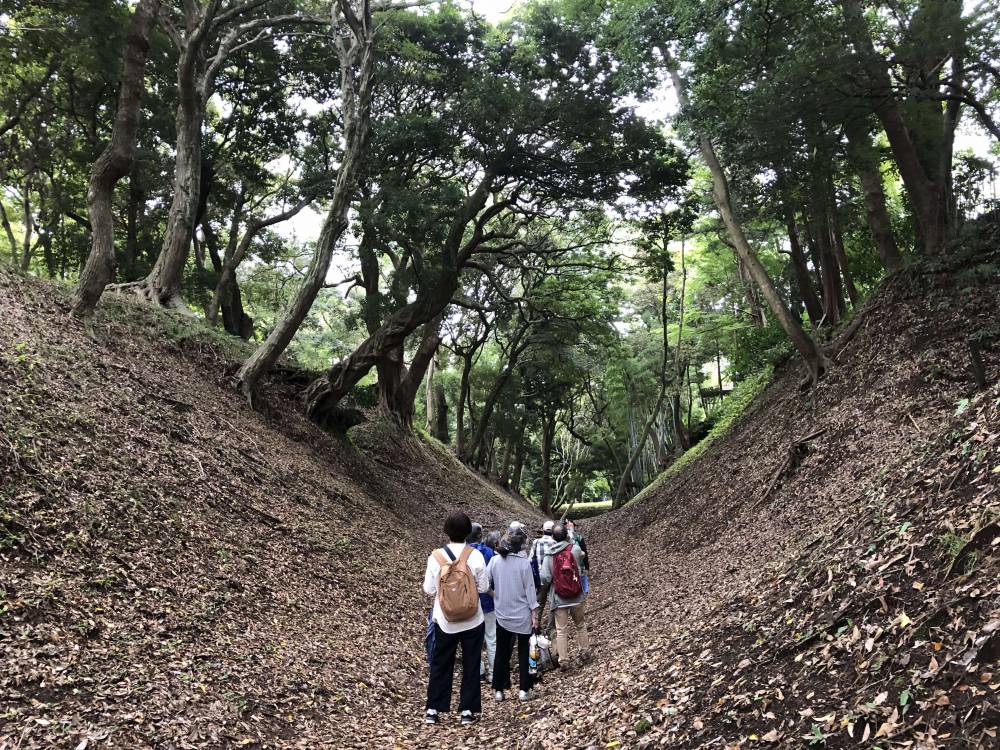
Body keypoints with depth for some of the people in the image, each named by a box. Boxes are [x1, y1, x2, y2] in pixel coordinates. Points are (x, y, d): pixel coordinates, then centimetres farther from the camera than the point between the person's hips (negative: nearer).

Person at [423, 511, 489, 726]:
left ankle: (433, 710, 19)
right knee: (471, 665, 12)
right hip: (472, 620, -1)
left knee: (440, 665, 15)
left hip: (445, 621, 1)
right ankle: (467, 710, 16)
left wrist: (427, 579, 15)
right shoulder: (475, 555, -13)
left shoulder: (435, 557, -11)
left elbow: (429, 590, -4)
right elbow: (483, 587, -5)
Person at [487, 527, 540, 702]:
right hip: (522, 614, -2)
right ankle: (524, 689, 13)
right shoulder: (524, 563, -14)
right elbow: (529, 589, -10)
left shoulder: (495, 560, -7)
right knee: (524, 652, 11)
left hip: (502, 614, 3)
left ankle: (499, 690, 16)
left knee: (502, 652, 13)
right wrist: (534, 613, -4)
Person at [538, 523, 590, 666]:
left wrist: (542, 594, 2)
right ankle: (585, 653, 32)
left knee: (561, 630, 6)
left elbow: (544, 578, -15)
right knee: (581, 625, 20)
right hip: (576, 596, 1)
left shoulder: (549, 555, -10)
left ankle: (563, 661, 8)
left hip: (558, 598, -1)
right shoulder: (575, 549, -9)